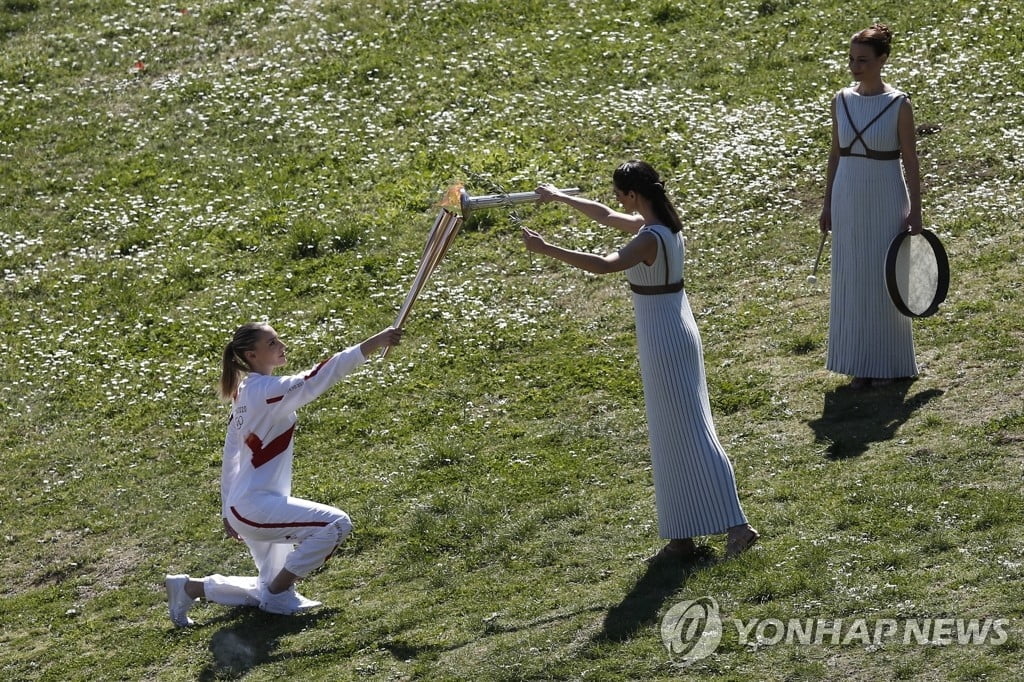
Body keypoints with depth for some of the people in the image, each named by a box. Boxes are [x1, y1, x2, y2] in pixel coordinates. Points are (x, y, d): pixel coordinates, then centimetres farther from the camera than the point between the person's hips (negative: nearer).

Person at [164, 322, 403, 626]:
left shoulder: (244, 393, 11)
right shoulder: (269, 391, -17)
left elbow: (231, 454, 17)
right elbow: (317, 379, -30)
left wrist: (228, 511, 23)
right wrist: (374, 343, -36)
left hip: (242, 507, 10)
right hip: (257, 507, -10)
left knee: (270, 591, 19)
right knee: (336, 524, -19)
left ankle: (190, 588, 21)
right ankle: (278, 593, -6)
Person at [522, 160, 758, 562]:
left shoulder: (651, 239, -23)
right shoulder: (662, 225, 6)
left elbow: (603, 265, -37)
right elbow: (605, 216, 22)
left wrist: (546, 249, -34)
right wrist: (559, 198, 31)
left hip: (664, 338, -10)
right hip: (674, 329, 10)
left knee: (687, 434, -5)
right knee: (672, 435, 13)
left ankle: (736, 525, -5)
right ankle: (682, 537, 19)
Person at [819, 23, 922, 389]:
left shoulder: (899, 104, -9)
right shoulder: (841, 101, 3)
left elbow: (911, 161, -7)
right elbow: (835, 154, 10)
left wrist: (915, 210, -11)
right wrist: (828, 204, 9)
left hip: (885, 201, -4)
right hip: (848, 201, 4)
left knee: (886, 280, 3)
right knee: (852, 281, 7)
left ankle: (889, 362, 14)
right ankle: (861, 363, 16)